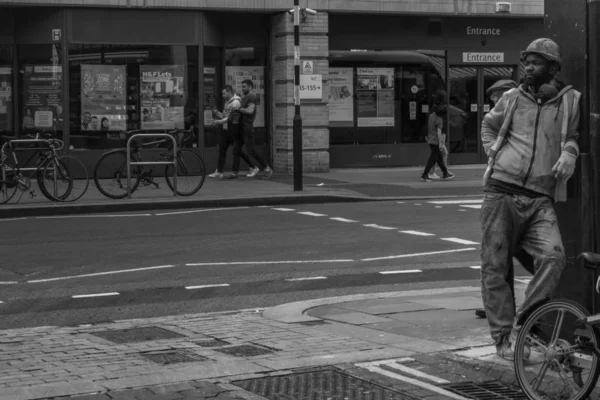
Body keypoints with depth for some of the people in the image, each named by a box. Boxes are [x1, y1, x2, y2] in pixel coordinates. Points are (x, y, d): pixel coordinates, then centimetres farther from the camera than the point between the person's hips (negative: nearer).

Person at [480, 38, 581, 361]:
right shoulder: (512, 98, 11)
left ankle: (521, 324, -10)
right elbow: (488, 125, 28)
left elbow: (576, 134, 15)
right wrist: (494, 153, 12)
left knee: (553, 256, -22)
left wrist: (569, 153, -5)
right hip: (501, 192, 1)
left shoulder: (570, 100, 7)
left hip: (540, 198, -1)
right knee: (495, 267, 0)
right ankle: (503, 337, 11)